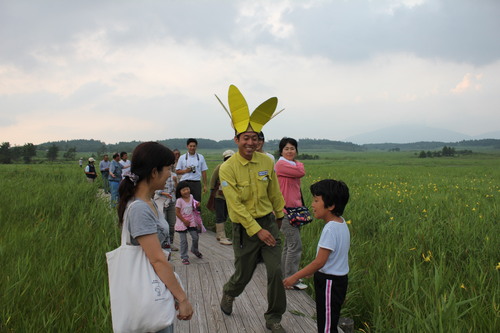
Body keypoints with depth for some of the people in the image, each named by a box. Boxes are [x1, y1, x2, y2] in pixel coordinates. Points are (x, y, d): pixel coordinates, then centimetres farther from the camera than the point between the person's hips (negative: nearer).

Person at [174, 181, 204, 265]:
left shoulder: (191, 197, 1)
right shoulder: (179, 200, -16)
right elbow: (177, 213, -14)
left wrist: (196, 205, -6)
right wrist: (184, 221, -14)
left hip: (191, 221, 5)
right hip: (182, 223, -5)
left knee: (195, 237, 7)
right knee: (184, 241, 0)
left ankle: (194, 250, 36)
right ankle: (184, 257, 11)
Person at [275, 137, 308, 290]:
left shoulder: (292, 165, 16)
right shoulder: (281, 164, -12)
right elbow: (301, 172, -20)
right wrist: (298, 163, 1)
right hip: (285, 210, -9)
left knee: (289, 244, 15)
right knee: (295, 245, -8)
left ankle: (285, 276, 25)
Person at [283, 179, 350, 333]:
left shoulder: (330, 229, -25)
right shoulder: (341, 223, 3)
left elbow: (320, 262, -25)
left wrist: (295, 277, -17)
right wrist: (313, 271, 19)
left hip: (329, 283, -9)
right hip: (339, 279, 9)